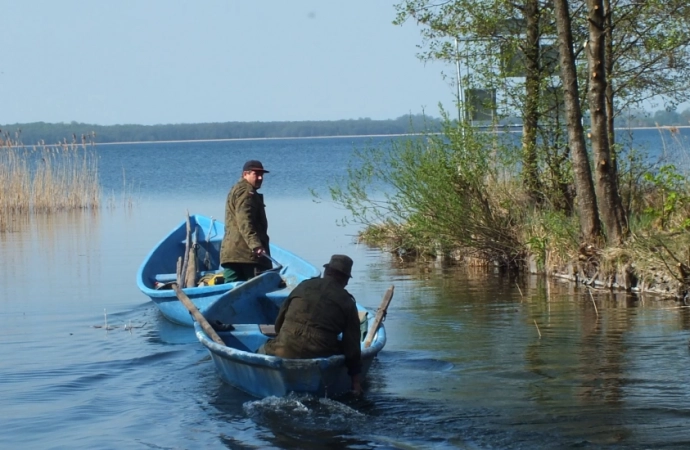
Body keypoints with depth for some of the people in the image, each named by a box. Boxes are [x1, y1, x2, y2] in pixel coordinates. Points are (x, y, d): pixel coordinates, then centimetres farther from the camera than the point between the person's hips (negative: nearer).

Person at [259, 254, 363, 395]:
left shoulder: (304, 286, 14)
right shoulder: (347, 303, 9)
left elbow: (279, 323, 19)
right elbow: (352, 344, 6)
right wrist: (355, 379, 12)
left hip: (284, 351, 2)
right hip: (320, 356, -2)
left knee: (263, 350, 30)